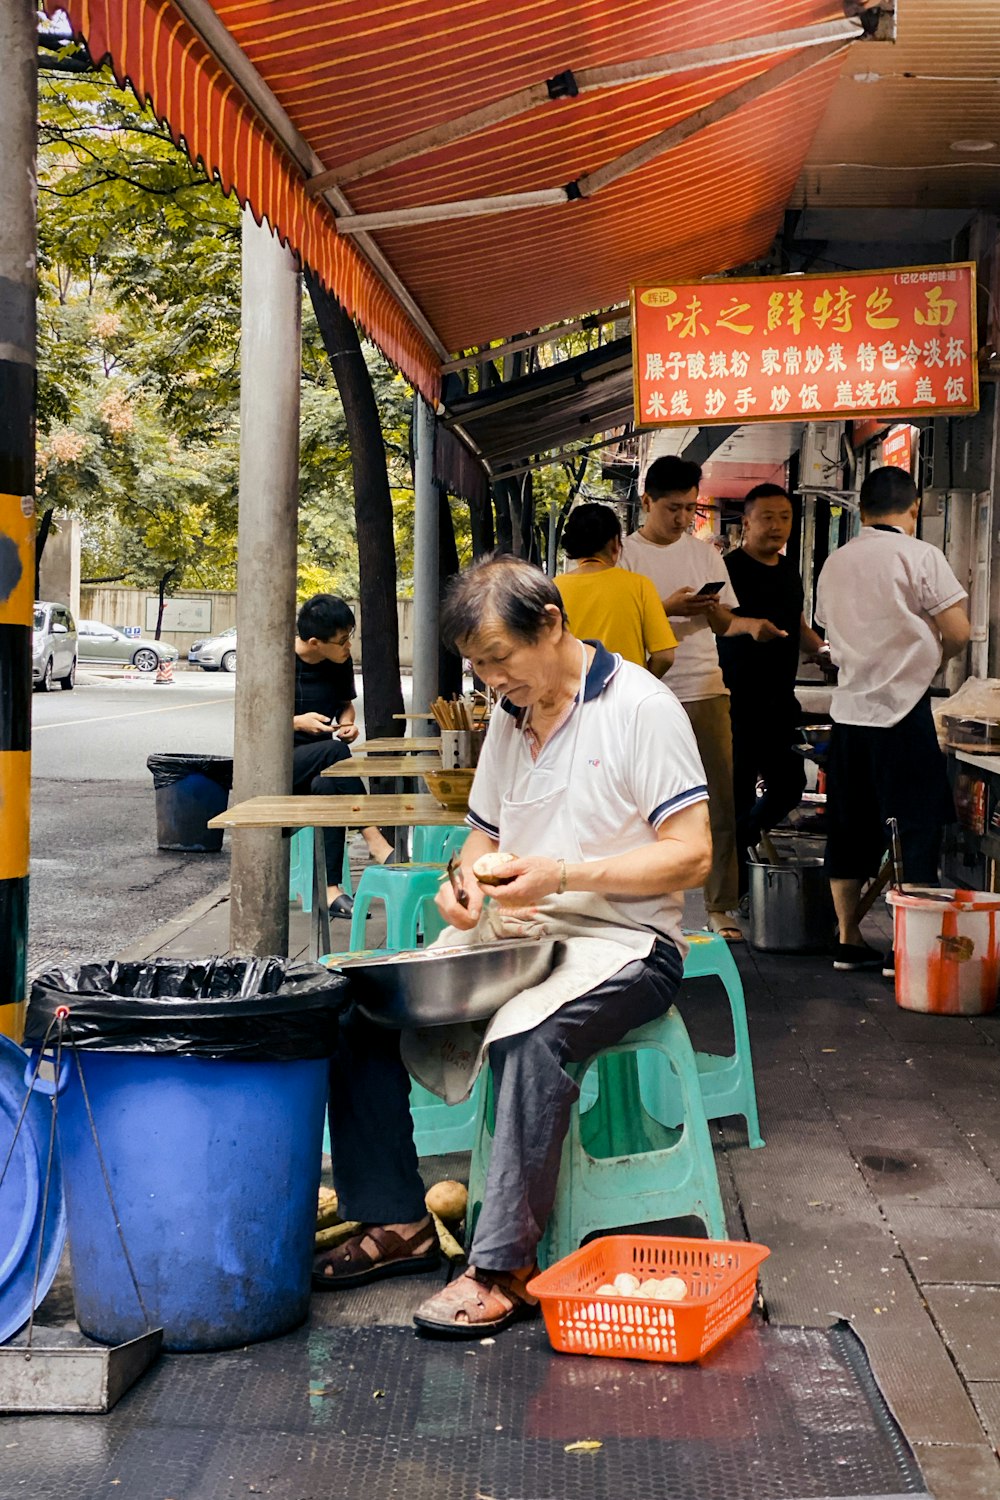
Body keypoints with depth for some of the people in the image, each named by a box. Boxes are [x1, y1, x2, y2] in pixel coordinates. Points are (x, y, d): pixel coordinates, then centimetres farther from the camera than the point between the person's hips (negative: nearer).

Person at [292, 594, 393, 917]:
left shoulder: (340, 661, 5)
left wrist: (348, 723, -1)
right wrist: (296, 722, -19)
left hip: (320, 767, 4)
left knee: (328, 785, -33)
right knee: (335, 752, -34)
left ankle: (331, 889, -36)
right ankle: (375, 842, -33)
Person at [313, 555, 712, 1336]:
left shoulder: (639, 706, -9)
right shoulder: (510, 715, 14)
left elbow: (692, 854, -13)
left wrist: (562, 875, -21)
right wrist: (468, 878, -1)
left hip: (621, 942, -7)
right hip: (511, 932, 7)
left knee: (529, 1036, -37)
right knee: (361, 1009, -9)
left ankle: (504, 1268, -27)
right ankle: (395, 1222, 2)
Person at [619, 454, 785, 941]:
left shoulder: (705, 553, 13)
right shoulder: (626, 554, 1)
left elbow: (722, 620, 11)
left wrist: (750, 624, -10)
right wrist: (667, 608, -18)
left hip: (705, 691, 3)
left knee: (722, 801, 0)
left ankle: (720, 905, 8)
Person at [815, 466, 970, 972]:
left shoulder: (835, 563, 9)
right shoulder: (919, 555, -8)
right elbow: (958, 632, -12)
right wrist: (933, 657, 9)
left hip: (849, 708, 6)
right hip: (904, 708, -6)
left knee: (850, 830, 12)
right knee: (915, 830, 1)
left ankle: (849, 940, 18)